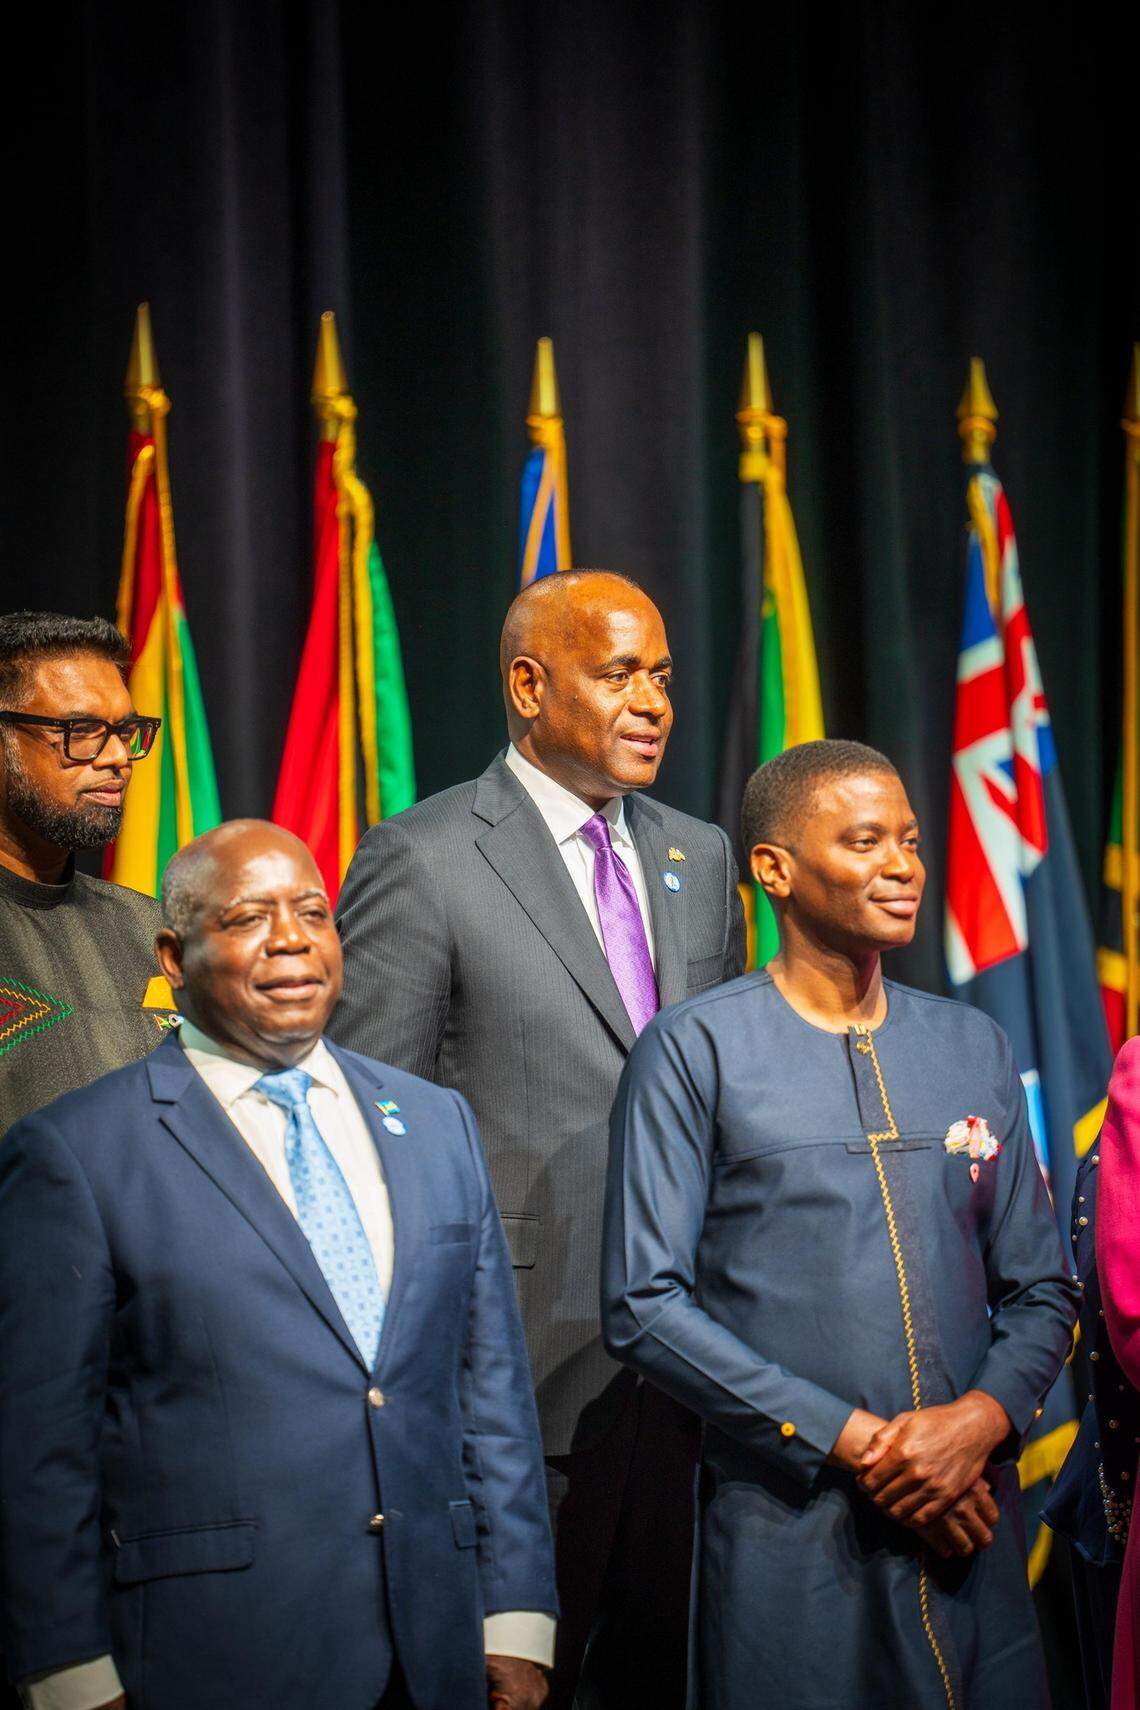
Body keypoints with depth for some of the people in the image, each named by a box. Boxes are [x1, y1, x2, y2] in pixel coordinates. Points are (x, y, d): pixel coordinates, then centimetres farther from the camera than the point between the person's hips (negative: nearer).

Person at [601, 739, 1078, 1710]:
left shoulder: (975, 1048, 12)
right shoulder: (695, 1051, -2)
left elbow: (1041, 1289, 13)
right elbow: (645, 1305, -8)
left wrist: (982, 1418, -7)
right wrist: (852, 1440, -11)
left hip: (969, 1526, 4)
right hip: (787, 1539, -4)